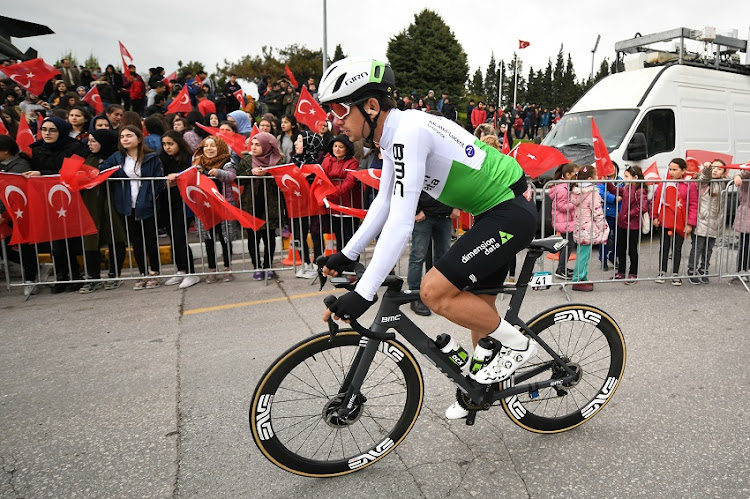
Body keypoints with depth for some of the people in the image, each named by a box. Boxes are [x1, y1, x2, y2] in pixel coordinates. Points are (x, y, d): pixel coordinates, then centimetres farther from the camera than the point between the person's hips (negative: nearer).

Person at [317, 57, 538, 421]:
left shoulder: (409, 132, -25)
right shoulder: (395, 134, 5)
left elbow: (401, 222, -32)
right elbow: (384, 203, 14)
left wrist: (363, 293, -32)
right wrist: (347, 255, 12)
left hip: (511, 212, -10)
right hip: (495, 212, 10)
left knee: (435, 290, -18)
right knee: (478, 306, 17)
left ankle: (517, 344, 3)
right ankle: (485, 385, 37)